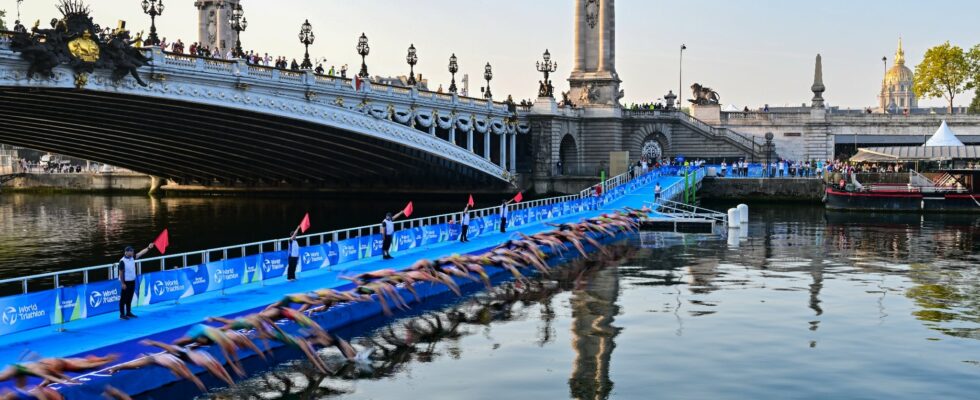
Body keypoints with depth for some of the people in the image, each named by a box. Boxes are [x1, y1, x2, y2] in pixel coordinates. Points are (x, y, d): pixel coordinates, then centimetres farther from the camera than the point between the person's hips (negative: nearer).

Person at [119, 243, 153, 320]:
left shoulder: (132, 258, 3)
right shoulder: (122, 261, -18)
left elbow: (141, 253, 2)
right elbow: (121, 273, -16)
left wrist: (148, 248, -10)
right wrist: (122, 283, -17)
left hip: (132, 281, 8)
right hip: (126, 282, -8)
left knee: (130, 298, 15)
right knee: (123, 298, -1)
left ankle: (128, 313, 24)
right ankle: (122, 314, 5)